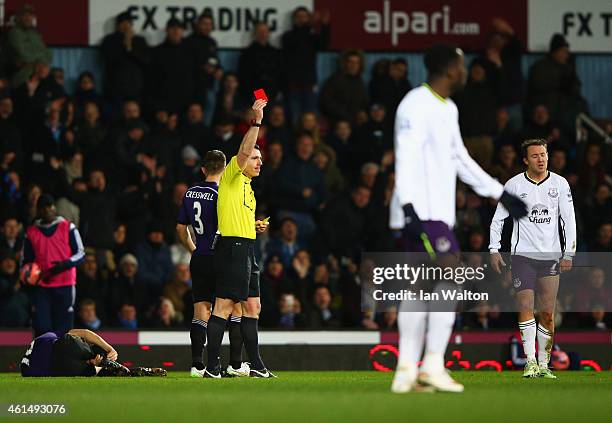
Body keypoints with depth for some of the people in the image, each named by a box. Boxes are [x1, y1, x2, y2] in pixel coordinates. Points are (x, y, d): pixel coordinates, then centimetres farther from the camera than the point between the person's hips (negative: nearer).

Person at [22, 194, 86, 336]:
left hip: (64, 285, -2)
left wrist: (65, 264, -17)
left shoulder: (68, 228, 3)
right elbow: (26, 261, 17)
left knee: (63, 328, -3)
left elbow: (81, 254, 1)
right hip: (40, 286, 2)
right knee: (41, 327, -7)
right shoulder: (31, 232, 10)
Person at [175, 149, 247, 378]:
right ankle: (235, 363, 3)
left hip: (198, 260, 6)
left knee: (201, 312, 6)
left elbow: (181, 228, 16)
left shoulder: (190, 194, 9)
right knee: (236, 308, 5)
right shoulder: (220, 195, -13)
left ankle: (197, 364, 0)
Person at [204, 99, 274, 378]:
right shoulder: (232, 176, -2)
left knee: (252, 307, 11)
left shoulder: (247, 187, 25)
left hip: (247, 249, 10)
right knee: (224, 306, -12)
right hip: (233, 247, -10)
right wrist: (257, 121, -22)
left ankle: (256, 366, 16)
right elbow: (243, 152, -21)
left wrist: (258, 227, 15)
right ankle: (212, 366, -13)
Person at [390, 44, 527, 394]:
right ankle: (433, 364, -13)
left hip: (437, 213, 10)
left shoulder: (447, 109, 19)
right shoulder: (417, 105, -11)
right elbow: (407, 158, -19)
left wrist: (501, 194, 28)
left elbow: (461, 160, 27)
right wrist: (408, 205, -28)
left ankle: (407, 371, 5)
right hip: (421, 212, -10)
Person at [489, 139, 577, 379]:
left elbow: (569, 220, 7)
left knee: (547, 313, -1)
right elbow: (498, 219, 7)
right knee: (525, 307, -13)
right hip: (522, 254, -1)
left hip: (551, 256, 1)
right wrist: (494, 249, -2)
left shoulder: (560, 184, 4)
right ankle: (530, 362, -12)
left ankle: (543, 365, 5)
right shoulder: (514, 185, 1)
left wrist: (568, 254, 1)